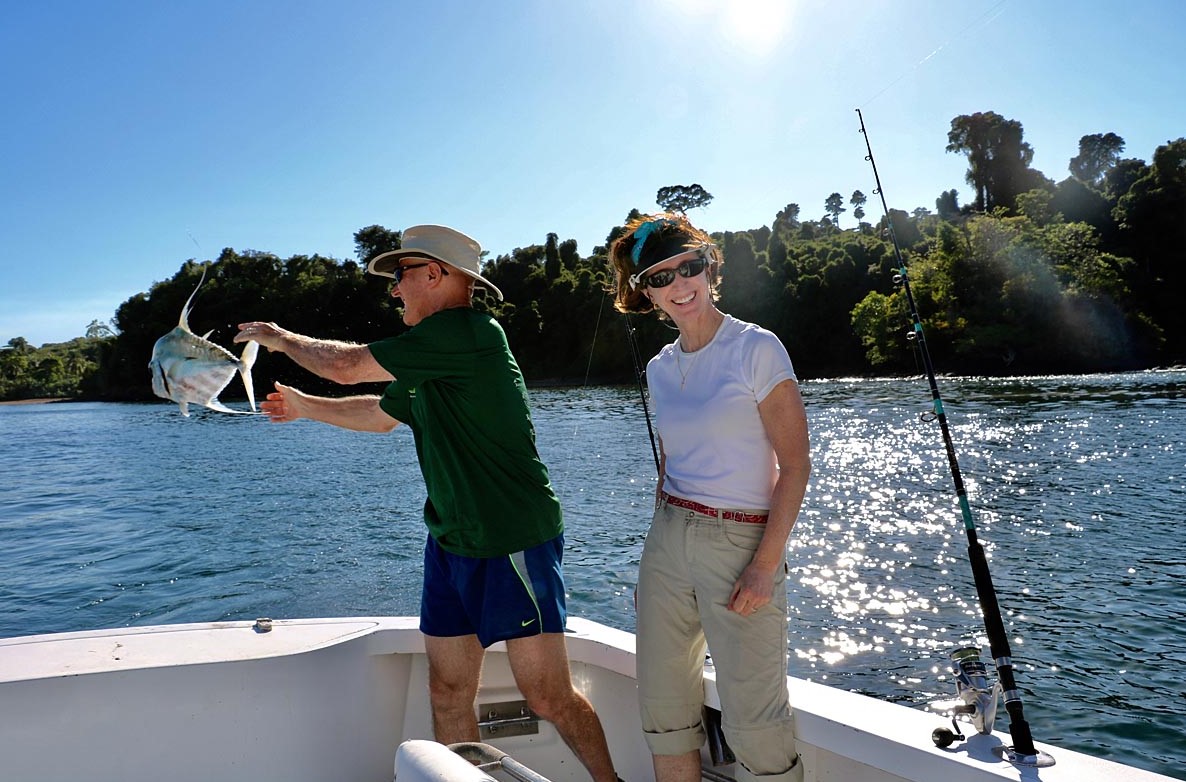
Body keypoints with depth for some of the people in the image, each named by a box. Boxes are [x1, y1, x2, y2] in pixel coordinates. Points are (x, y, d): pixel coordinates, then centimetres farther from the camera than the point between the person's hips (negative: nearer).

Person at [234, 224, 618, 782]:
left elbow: (347, 366, -14)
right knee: (447, 694, 11)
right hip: (450, 543, 9)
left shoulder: (469, 332, -17)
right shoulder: (428, 362, 13)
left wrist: (282, 338, 4)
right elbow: (380, 413, 31)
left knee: (548, 697, -2)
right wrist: (304, 407, 33)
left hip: (513, 545, -9)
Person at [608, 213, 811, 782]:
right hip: (667, 539, 6)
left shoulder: (757, 348, -8)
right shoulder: (659, 368, 10)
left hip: (741, 541, -5)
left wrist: (766, 563, -17)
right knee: (663, 707, 12)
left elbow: (795, 465, -11)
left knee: (753, 720, -4)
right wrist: (659, 543, 14)